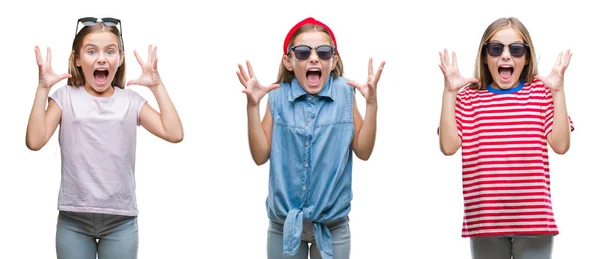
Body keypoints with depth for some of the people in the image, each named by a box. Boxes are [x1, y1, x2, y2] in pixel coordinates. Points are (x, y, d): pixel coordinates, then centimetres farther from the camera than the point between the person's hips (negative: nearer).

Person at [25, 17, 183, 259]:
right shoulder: (65, 97, 1)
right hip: (73, 219, -1)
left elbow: (174, 133, -5)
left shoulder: (131, 100, 4)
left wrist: (157, 86, -6)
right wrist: (43, 88, -12)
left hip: (121, 220, 1)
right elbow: (35, 141, -10)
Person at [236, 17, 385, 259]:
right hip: (284, 223, 0)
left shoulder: (345, 93, -5)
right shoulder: (278, 97, -5)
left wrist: (371, 103, -14)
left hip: (332, 223, 0)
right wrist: (252, 106, -14)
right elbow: (260, 156, -5)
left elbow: (363, 151, -5)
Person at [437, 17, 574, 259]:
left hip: (533, 219, 0)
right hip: (485, 220, 1)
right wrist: (449, 92, -9)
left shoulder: (541, 92, 4)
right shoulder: (468, 97, 4)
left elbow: (560, 145, -5)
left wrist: (557, 91, -9)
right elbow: (448, 146, -7)